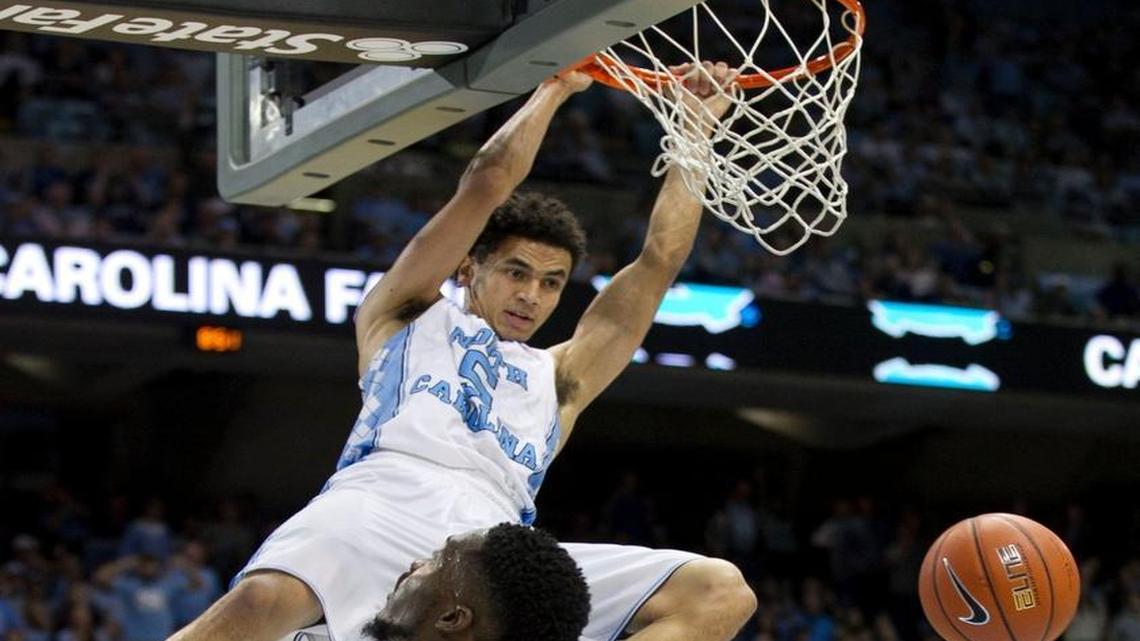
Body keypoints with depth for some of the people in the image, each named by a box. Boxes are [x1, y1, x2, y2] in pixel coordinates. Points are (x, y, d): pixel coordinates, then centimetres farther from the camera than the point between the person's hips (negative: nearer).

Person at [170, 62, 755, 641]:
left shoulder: (558, 379, 39)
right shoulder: (408, 314, 32)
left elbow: (659, 262, 36)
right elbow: (486, 182, 23)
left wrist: (695, 132, 37)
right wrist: (556, 88, 35)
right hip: (382, 502, -3)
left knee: (719, 592, -17)